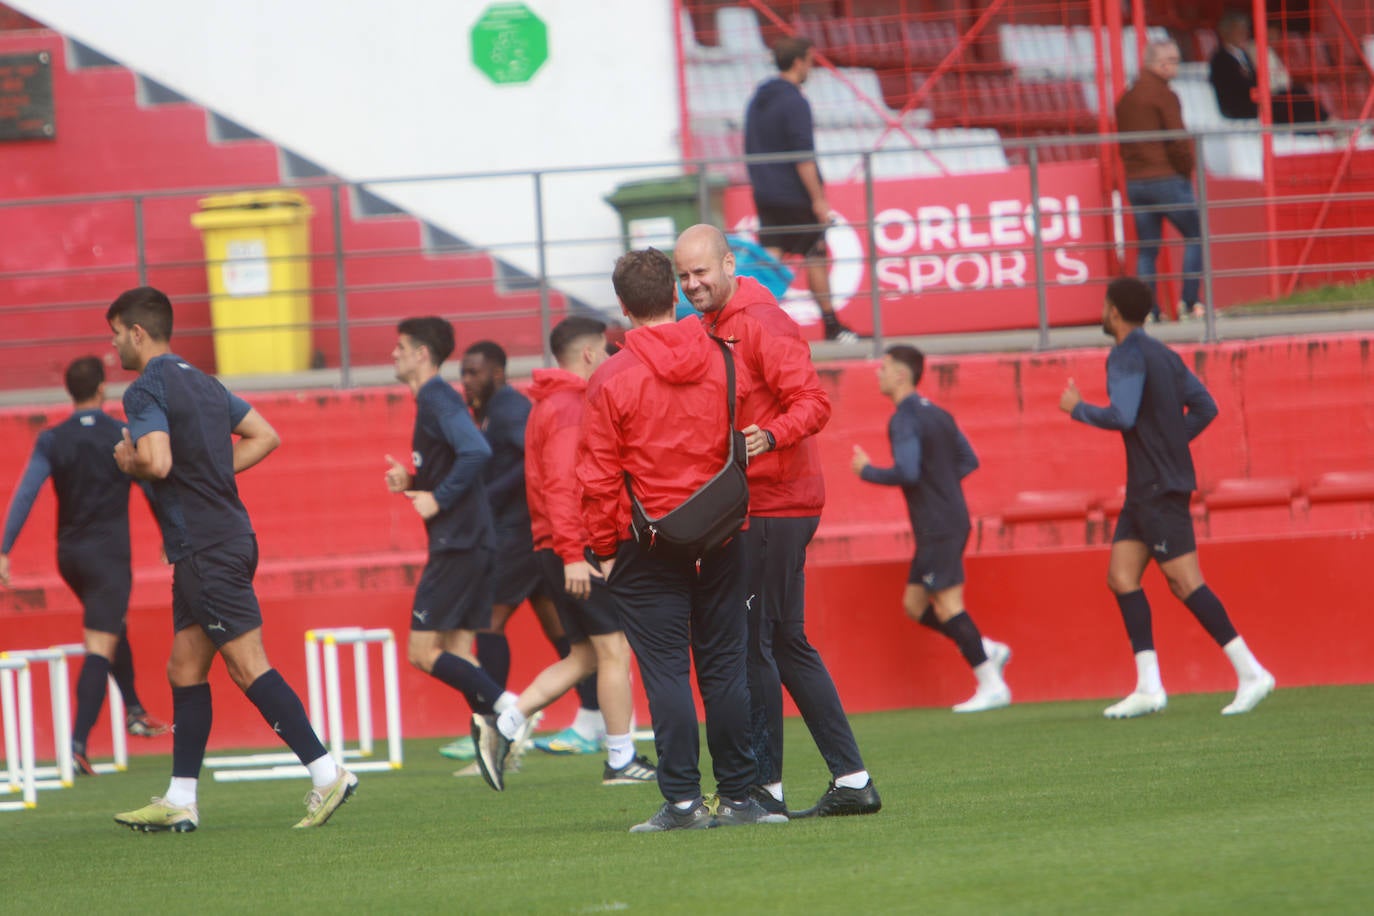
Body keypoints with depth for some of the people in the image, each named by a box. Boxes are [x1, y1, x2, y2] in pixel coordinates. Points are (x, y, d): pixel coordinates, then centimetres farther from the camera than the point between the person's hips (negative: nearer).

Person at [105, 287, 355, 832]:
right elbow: (265, 436, 20)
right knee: (185, 670, 12)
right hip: (229, 537, 10)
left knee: (249, 667, -10)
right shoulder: (202, 383, 17)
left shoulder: (145, 391, -11)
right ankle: (180, 802, 13)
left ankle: (327, 773, -15)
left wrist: (127, 463, -4)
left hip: (206, 551, -10)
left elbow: (157, 461, -26)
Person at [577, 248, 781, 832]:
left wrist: (602, 550, 1)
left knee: (665, 670, -2)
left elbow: (599, 478, -6)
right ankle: (738, 796, 9)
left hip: (648, 543, -3)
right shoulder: (724, 363, 1)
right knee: (724, 668, 8)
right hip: (722, 539, 3)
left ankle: (682, 800, -5)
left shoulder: (612, 379, -9)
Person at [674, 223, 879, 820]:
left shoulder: (761, 323, -12)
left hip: (773, 506, -10)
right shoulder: (710, 329, 18)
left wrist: (769, 435, -37)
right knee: (788, 644, 11)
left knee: (753, 644, -8)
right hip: (749, 506, 10)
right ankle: (852, 779, 12)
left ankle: (765, 787, -3)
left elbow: (813, 402, -21)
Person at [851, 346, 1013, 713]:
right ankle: (989, 651, 11)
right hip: (951, 518, 10)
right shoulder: (937, 415, 16)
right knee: (915, 604, 14)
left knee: (947, 605, -8)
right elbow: (969, 461, 21)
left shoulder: (904, 420, -13)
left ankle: (992, 686, -8)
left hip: (938, 527, -10)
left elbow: (907, 473, -23)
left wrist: (866, 471, -8)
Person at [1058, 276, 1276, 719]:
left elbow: (1122, 416, -24)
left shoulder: (1128, 355, -13)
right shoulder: (1162, 354, 16)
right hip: (1145, 487, 10)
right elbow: (1205, 407, 18)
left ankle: (1251, 673, -12)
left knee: (1184, 582, -11)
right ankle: (1148, 686, 3)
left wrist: (1077, 408, -8)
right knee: (1121, 576, 7)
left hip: (1160, 488, -10)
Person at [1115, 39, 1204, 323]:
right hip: (1167, 179, -6)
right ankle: (1190, 303, -3)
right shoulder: (1164, 96, -10)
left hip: (1135, 182, 6)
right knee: (1195, 236, 4)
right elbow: (1179, 142, -15)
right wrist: (1185, 172, -1)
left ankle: (1147, 310, 2)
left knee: (1146, 249, 8)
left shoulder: (1126, 99, 12)